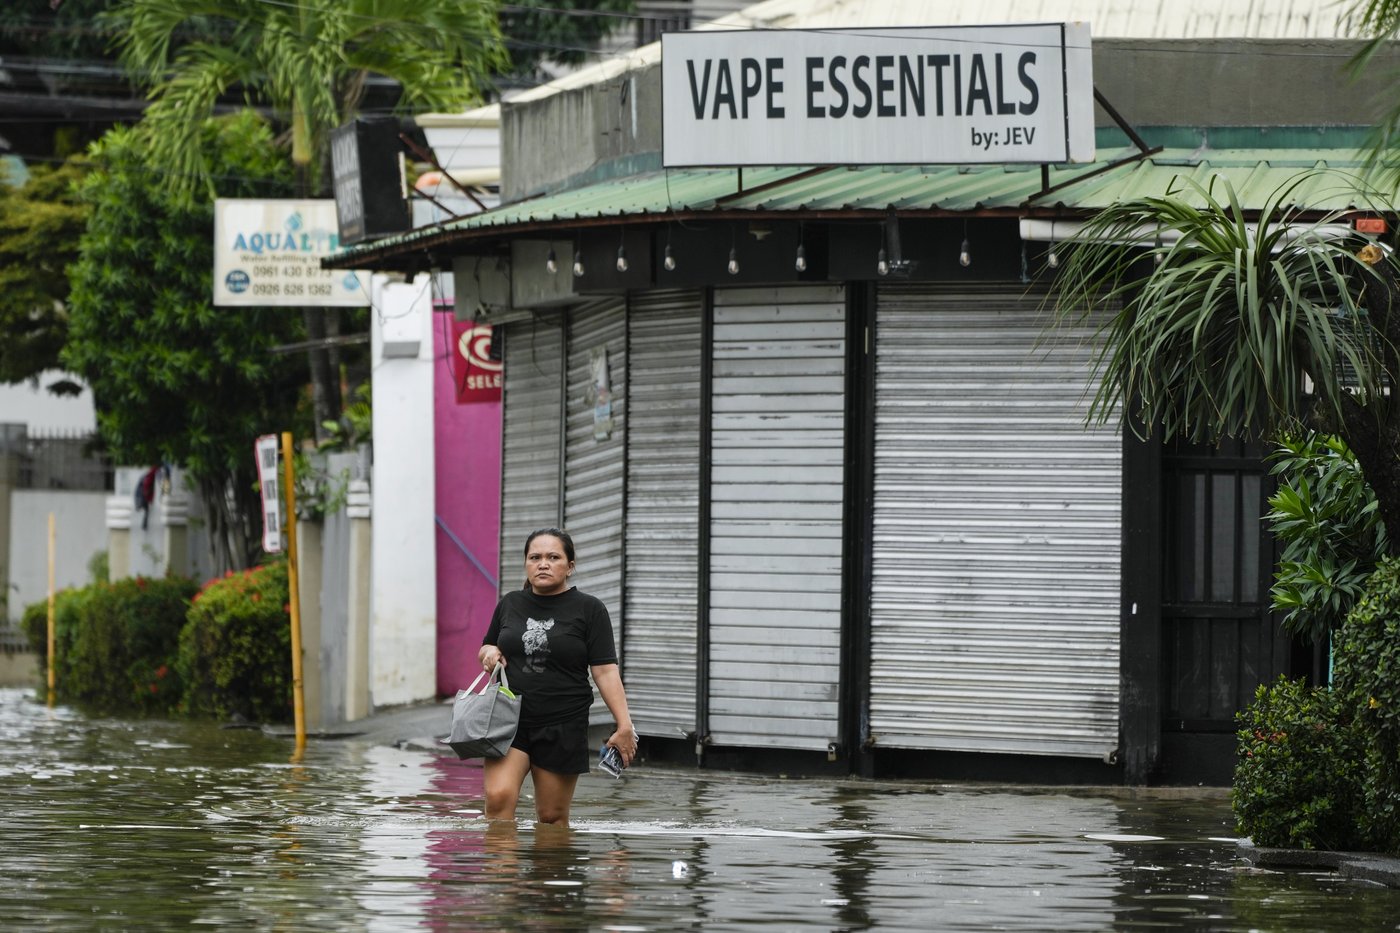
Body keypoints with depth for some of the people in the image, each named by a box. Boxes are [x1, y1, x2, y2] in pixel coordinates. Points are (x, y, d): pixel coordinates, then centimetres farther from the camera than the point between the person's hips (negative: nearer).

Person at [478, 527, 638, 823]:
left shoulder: (589, 610, -1)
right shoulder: (510, 604, 11)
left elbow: (605, 671, -5)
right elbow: (486, 649, 25)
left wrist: (624, 724, -13)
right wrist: (488, 653, 0)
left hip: (562, 728, -2)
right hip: (509, 721, 2)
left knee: (553, 816, 3)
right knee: (499, 798, -18)